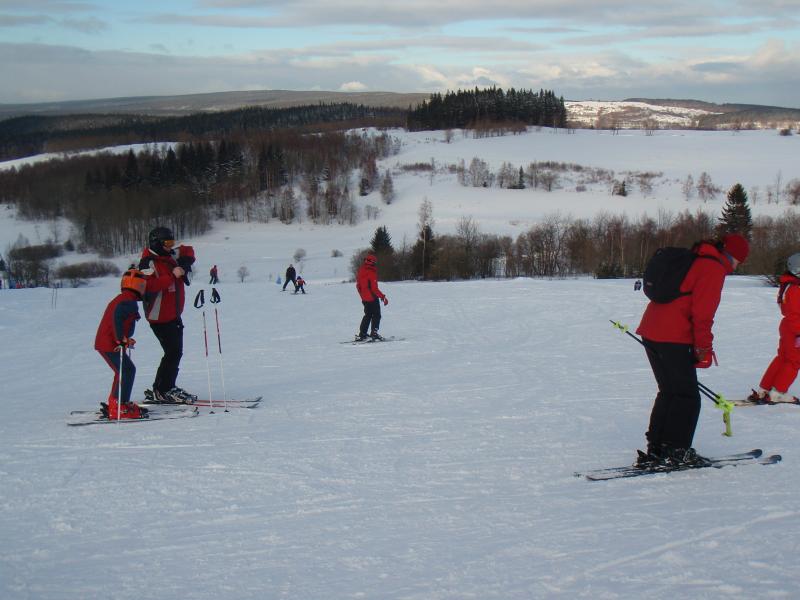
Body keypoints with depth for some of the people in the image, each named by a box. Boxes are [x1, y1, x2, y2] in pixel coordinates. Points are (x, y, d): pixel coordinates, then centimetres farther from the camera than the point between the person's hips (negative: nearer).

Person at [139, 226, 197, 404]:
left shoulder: (171, 256, 8)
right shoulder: (149, 263, -17)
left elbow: (187, 251, 25)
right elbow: (150, 286, -31)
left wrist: (186, 261, 3)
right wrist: (172, 276, -31)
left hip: (174, 314, 9)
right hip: (160, 316, -9)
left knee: (175, 352, 14)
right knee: (173, 352, -11)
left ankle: (166, 388, 24)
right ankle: (161, 391, -3)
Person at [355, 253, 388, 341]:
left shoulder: (360, 271, 6)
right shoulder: (371, 273, -19)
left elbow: (358, 286, 14)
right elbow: (374, 288, -21)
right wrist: (383, 297, -17)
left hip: (364, 298, 8)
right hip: (372, 298, -8)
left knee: (367, 315, 17)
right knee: (376, 315, 1)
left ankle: (361, 334, 14)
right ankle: (374, 332, -10)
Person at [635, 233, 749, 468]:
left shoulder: (692, 261, 22)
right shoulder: (714, 268, -8)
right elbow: (702, 312, -15)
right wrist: (704, 348, -9)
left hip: (651, 332, 10)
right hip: (674, 339, -10)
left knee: (669, 392, 16)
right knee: (687, 397, -1)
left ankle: (655, 450, 16)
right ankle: (677, 451, 0)